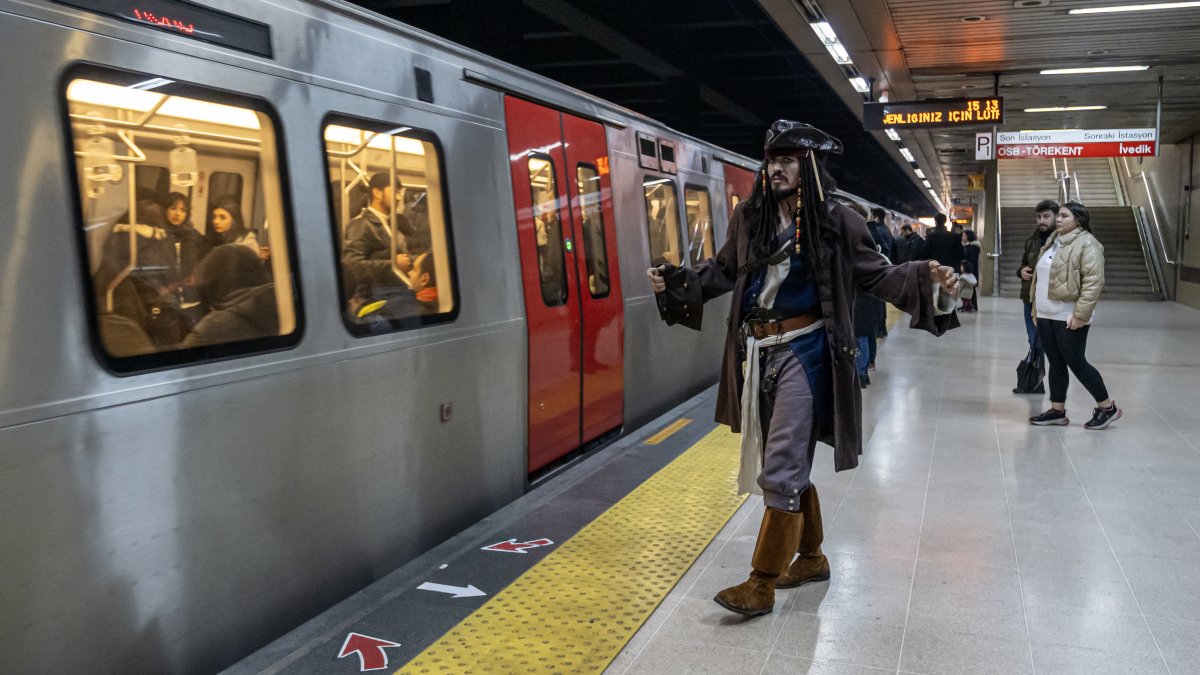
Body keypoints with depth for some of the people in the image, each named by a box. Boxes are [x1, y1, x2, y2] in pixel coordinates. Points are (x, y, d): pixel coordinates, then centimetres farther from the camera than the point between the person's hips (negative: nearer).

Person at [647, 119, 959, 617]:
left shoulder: (836, 222, -5)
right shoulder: (748, 217, 7)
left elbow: (876, 275, -3)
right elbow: (723, 271, 18)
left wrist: (925, 279, -19)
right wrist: (674, 282, 10)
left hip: (803, 353, -6)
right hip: (756, 353, 6)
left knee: (781, 469, -5)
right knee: (789, 463, 17)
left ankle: (762, 585, 6)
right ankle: (810, 557, 35)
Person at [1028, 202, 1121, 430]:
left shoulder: (1087, 244, -11)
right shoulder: (1053, 242, 16)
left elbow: (1094, 282, -18)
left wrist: (1080, 314, -23)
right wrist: (1036, 309, 18)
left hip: (1068, 317, -8)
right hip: (1046, 316, 8)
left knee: (1076, 363, -3)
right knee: (1056, 364, 12)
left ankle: (1107, 407, 12)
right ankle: (1057, 410, 19)